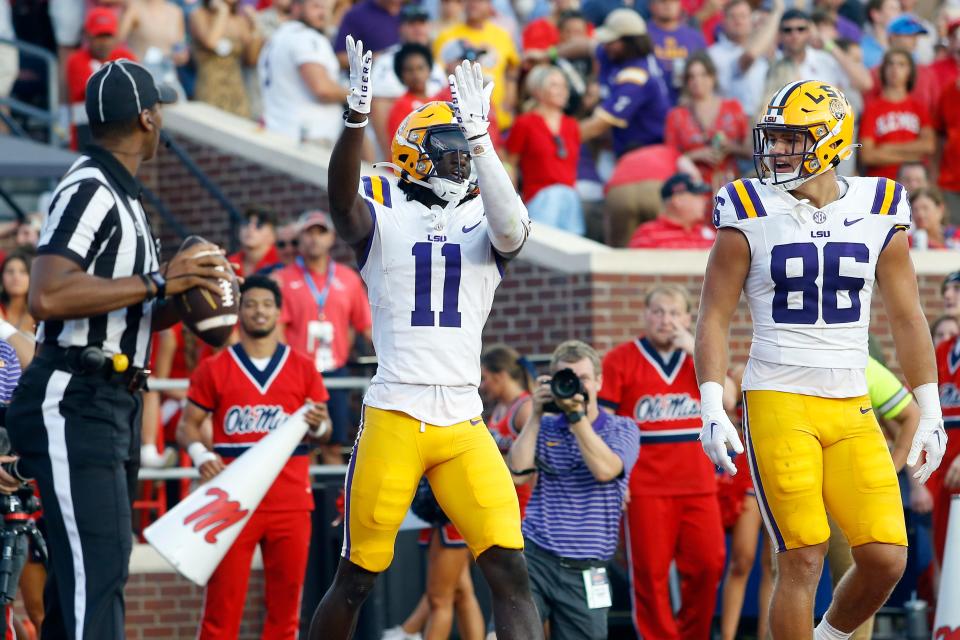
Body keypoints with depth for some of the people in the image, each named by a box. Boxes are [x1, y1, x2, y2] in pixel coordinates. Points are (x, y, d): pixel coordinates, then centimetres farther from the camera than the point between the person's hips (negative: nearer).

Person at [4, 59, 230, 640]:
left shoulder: (120, 195, 19)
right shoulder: (89, 191, -13)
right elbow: (48, 298, -26)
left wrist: (179, 303, 8)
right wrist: (158, 283, -20)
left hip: (113, 404, 11)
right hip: (73, 402, -11)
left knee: (84, 573, 13)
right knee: (98, 569, -16)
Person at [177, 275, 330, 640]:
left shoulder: (303, 370, 9)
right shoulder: (214, 370, 6)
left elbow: (324, 431, 11)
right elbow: (187, 425, 6)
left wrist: (318, 426, -13)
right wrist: (200, 454, -15)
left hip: (290, 502, 2)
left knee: (285, 605, 3)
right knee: (223, 601, -5)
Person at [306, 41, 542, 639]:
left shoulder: (485, 225, 8)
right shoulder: (383, 219, 3)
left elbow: (513, 227, -16)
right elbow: (342, 200, -19)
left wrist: (481, 139, -29)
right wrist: (357, 117, -38)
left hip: (464, 424, 2)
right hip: (393, 418, -2)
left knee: (510, 571, -9)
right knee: (357, 578, 5)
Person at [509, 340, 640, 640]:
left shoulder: (621, 429, 5)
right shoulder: (545, 427, 11)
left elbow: (605, 470, -15)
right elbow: (518, 471, -5)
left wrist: (576, 415, -17)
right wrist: (536, 415, -5)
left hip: (584, 571, 0)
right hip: (535, 558, 0)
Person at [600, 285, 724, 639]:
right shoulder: (621, 359, 1)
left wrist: (696, 351, -11)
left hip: (697, 484, 3)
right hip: (644, 487, -3)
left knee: (709, 564, -3)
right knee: (650, 574, -3)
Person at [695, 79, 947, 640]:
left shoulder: (879, 214, 5)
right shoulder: (751, 218, -3)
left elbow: (908, 319, 11)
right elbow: (714, 317, -1)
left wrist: (930, 413, 8)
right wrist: (713, 410, -11)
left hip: (853, 410, 3)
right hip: (779, 402, -3)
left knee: (886, 559, -4)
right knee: (803, 561, -8)